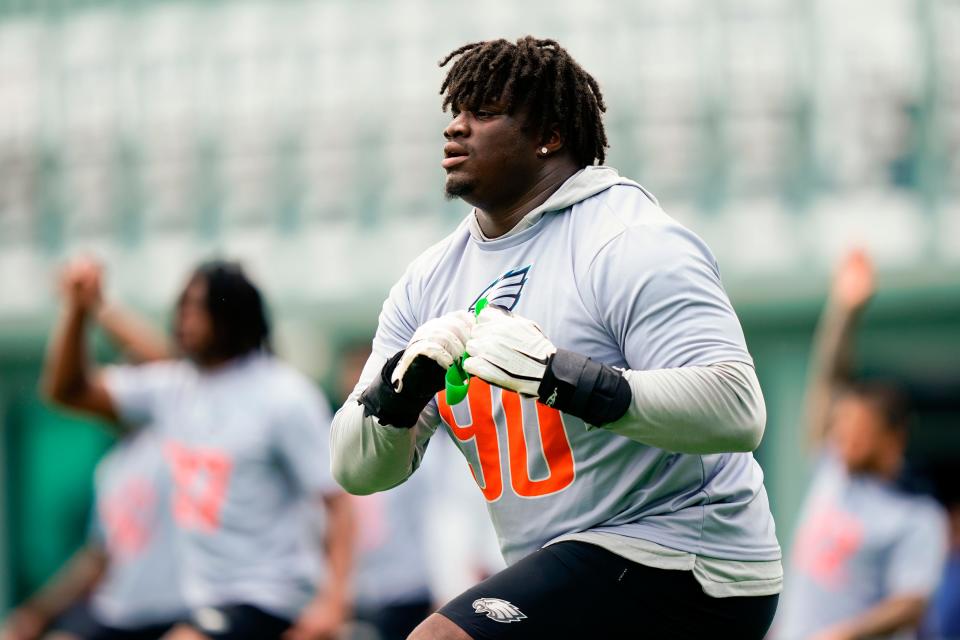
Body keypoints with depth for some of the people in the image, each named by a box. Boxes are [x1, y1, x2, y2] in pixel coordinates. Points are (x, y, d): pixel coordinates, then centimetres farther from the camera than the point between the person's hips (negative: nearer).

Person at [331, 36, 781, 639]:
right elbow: (357, 469, 6)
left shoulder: (635, 244, -12)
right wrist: (403, 384, -16)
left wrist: (560, 376, -33)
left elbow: (737, 413, -25)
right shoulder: (433, 279, 9)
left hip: (679, 565, -8)